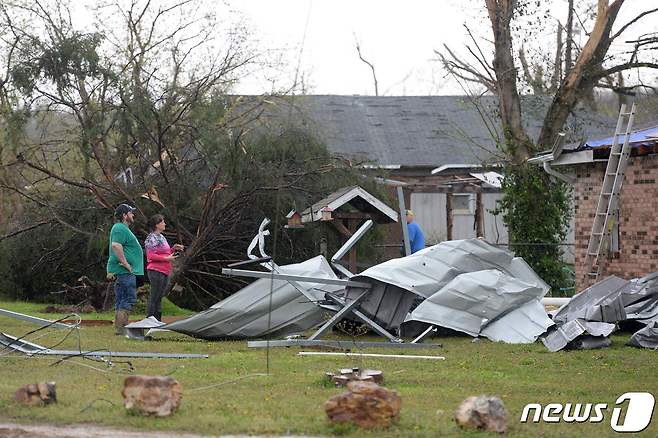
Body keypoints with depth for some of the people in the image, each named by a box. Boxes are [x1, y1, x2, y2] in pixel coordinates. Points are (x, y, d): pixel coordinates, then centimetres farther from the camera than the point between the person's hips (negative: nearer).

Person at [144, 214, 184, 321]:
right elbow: (151, 256, -19)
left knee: (160, 296, 12)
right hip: (156, 271, -10)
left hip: (164, 271, 10)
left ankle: (158, 320, 16)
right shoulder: (152, 238, -12)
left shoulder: (161, 237, 18)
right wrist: (166, 258, -21)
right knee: (154, 296, -8)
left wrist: (173, 249, 14)